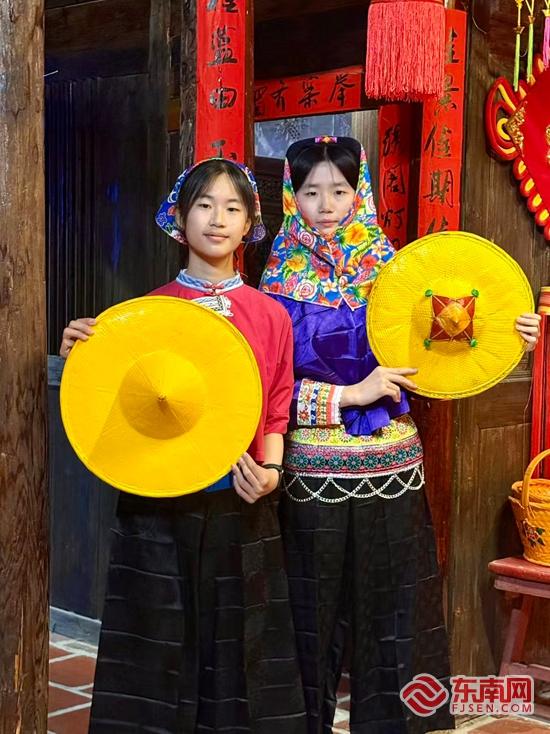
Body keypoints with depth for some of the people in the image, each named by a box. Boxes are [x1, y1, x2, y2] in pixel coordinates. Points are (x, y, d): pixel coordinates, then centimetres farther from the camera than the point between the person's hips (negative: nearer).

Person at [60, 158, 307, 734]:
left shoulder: (271, 316, 5)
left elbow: (275, 413, 6)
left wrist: (269, 470, -11)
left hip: (241, 507, 1)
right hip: (157, 507, -1)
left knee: (236, 651, 8)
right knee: (159, 650, 6)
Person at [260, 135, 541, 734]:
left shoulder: (389, 269, 3)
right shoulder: (279, 283, -2)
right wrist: (349, 395, -16)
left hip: (391, 470, 2)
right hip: (312, 475, -1)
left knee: (392, 612, 9)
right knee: (313, 613, 8)